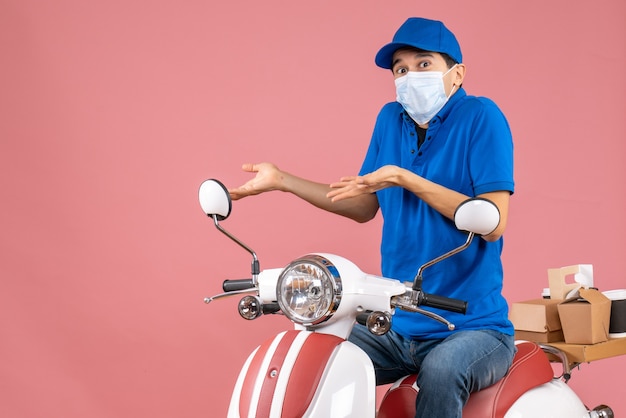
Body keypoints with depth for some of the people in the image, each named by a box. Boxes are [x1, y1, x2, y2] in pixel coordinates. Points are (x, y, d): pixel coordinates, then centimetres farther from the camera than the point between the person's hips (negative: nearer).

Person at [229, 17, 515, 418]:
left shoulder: (480, 117, -10)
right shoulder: (391, 119, 8)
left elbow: (493, 223, -18)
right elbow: (365, 207, 17)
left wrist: (405, 179, -21)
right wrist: (281, 180, 10)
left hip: (473, 327, -5)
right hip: (395, 325, 5)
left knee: (440, 371, -36)